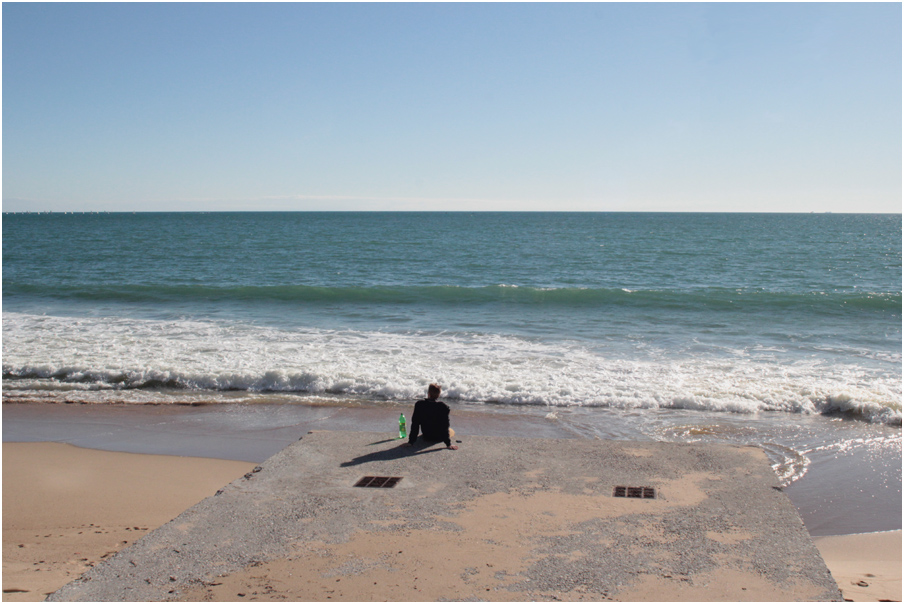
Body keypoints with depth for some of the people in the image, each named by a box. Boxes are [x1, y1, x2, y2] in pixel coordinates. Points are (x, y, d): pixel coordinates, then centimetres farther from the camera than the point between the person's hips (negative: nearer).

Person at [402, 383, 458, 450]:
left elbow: (415, 425, -15)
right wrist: (448, 444, -18)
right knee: (452, 431, 33)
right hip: (439, 438, -1)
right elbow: (445, 426, -23)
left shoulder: (419, 405, -19)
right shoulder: (443, 407, -25)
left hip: (426, 437, 1)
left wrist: (411, 442, -10)